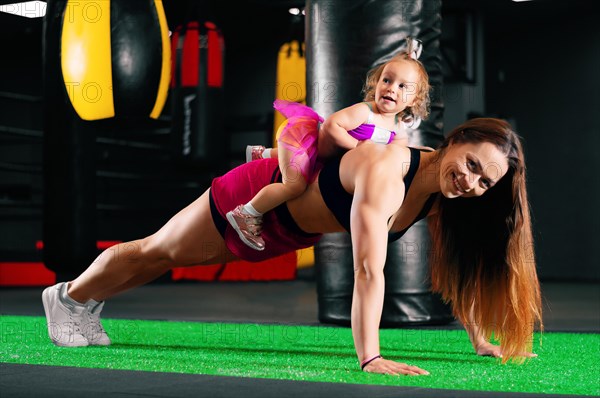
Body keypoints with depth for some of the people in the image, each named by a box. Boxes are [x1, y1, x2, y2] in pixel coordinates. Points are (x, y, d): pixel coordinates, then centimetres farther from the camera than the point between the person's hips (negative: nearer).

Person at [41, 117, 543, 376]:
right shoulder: (385, 171, -43)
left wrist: (482, 339, -12)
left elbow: (457, 267, -9)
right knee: (159, 252, 17)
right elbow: (369, 270, -50)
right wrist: (370, 357, -55)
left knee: (179, 259, 28)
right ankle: (70, 296, 46)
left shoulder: (442, 197, -20)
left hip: (295, 227, 7)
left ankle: (89, 307, 53)